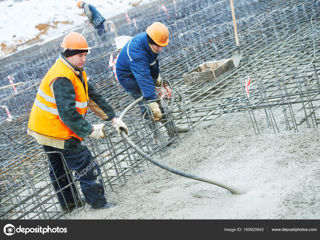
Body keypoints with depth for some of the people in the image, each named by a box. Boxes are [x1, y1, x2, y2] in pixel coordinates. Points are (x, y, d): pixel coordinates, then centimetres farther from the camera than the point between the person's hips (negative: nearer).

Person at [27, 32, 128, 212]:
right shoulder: (62, 78, -26)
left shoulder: (76, 72, 7)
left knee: (58, 167, 23)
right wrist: (90, 130, -22)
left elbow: (93, 96, 8)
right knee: (86, 166, -2)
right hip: (57, 132, -11)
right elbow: (67, 113, -30)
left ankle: (69, 202, 39)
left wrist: (114, 118, 3)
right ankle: (98, 202, 9)